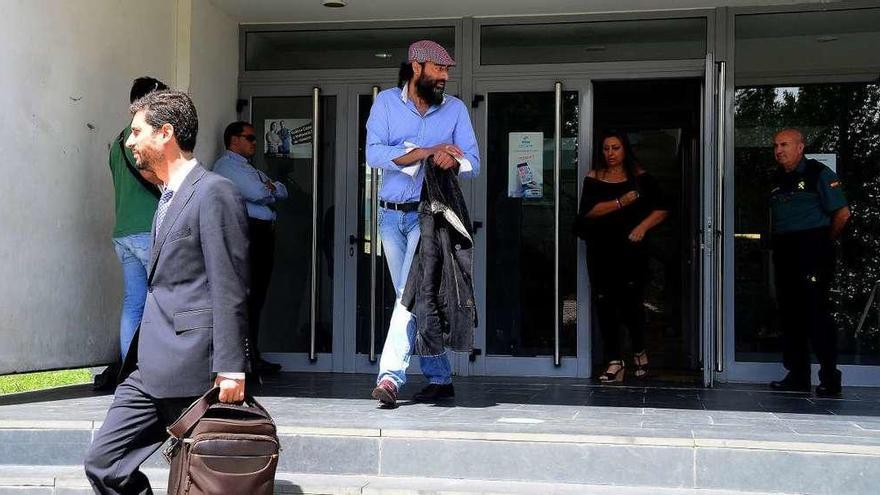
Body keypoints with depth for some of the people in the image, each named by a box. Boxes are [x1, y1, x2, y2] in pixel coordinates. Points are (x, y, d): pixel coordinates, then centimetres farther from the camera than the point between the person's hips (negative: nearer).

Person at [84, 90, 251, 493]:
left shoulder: (213, 192, -11)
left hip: (192, 369, -9)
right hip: (149, 367, 9)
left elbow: (229, 289, -16)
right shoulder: (169, 195, 20)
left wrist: (230, 369, -18)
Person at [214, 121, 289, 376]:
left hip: (263, 233, 9)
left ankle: (252, 357, 11)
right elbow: (257, 193, -14)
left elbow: (282, 191, 22)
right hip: (247, 231, -9)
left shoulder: (248, 168, 29)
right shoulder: (226, 165, -2)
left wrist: (270, 187, 0)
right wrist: (270, 190, 7)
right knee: (247, 297, -11)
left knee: (257, 298, 8)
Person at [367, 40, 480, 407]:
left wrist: (453, 160, -23)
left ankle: (390, 375, -20)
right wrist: (426, 151, -21)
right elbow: (374, 154, -11)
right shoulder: (386, 102, 3)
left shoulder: (455, 109, 5)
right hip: (391, 215, 2)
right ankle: (439, 378, 18)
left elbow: (473, 163, 0)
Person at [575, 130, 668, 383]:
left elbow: (661, 210, 5)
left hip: (631, 249, -1)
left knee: (631, 301, -3)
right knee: (604, 304, 0)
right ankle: (614, 360, 9)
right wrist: (620, 203, -15)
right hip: (601, 251, 2)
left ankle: (640, 351, 24)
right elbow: (587, 211, -7)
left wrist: (642, 227, -11)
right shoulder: (594, 178, 8)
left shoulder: (640, 177, 6)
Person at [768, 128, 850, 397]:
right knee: (789, 314, 8)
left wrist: (823, 243, 0)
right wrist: (777, 241, 11)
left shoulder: (819, 174, -3)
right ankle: (797, 375, 16)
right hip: (784, 253, 7)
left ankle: (830, 379, -4)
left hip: (812, 253, -7)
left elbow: (842, 213, -6)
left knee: (816, 313, -10)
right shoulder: (777, 179, 16)